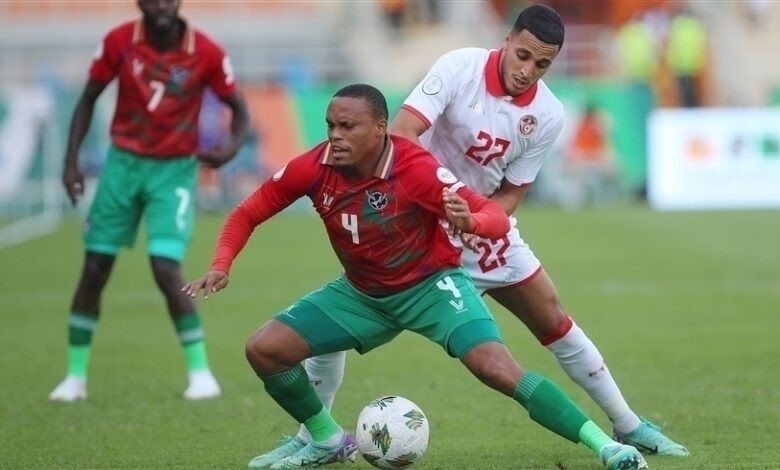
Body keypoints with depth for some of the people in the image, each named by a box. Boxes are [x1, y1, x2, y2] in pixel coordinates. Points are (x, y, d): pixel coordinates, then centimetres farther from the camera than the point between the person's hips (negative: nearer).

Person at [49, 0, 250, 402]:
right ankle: (75, 376, 13)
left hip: (174, 171, -2)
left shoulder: (207, 53, -13)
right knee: (94, 270, 1)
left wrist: (232, 147, -21)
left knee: (166, 269, -16)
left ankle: (200, 372, -2)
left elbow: (238, 107, 0)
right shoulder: (119, 42, -8)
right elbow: (88, 100, 5)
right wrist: (71, 161, -2)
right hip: (123, 162, 2)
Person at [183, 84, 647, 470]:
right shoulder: (313, 169, -17)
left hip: (431, 284, -5)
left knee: (496, 368, -25)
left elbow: (498, 217, -30)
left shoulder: (415, 168, -28)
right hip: (362, 293, 5)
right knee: (265, 349, -7)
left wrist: (469, 221, -53)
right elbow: (248, 213, -2)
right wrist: (221, 267, -17)